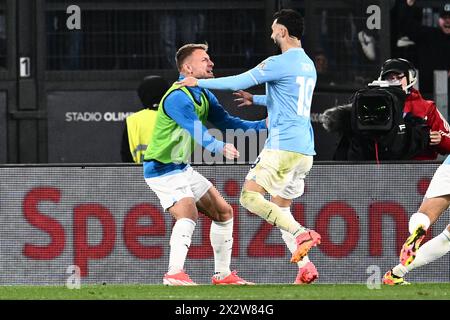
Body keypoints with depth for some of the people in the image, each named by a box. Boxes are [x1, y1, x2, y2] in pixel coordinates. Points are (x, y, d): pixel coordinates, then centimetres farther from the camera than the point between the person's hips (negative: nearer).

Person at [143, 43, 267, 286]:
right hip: (162, 170, -10)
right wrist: (220, 148, -53)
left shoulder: (203, 95, 9)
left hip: (183, 168, 10)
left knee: (223, 212, 12)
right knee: (188, 212, -30)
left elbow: (226, 122, 12)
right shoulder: (177, 97, -23)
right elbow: (197, 131, -37)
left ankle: (222, 274, 21)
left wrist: (263, 125, 1)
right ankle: (174, 274, -38)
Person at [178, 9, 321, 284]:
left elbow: (238, 82, -10)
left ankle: (301, 233, -23)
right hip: (305, 148, 9)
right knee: (280, 208, 14)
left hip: (283, 146, -9)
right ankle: (306, 268, 0)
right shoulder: (309, 66, 17)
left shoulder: (280, 63, -11)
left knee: (250, 196, -10)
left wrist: (199, 82, 0)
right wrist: (256, 100, 39)